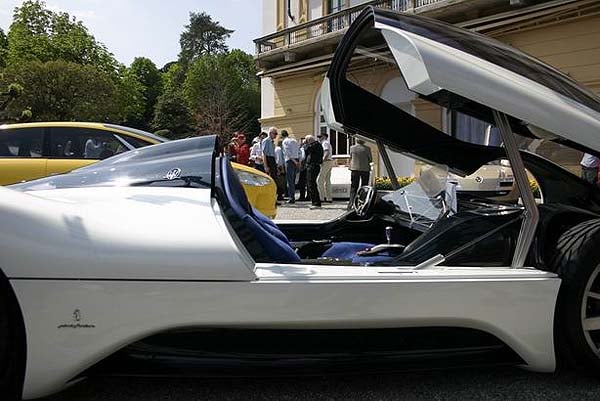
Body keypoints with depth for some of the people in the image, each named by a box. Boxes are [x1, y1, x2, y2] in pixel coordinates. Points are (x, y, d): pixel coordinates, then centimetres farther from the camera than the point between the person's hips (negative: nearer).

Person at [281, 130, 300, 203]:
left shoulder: (284, 142, -4)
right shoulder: (294, 140, 17)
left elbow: (288, 153, -15)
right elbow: (299, 151, 13)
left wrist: (294, 161, -17)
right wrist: (299, 161, 8)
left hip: (290, 161, -7)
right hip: (296, 160, 7)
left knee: (289, 180, -3)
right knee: (293, 180, 13)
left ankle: (291, 198, -5)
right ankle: (293, 197, 15)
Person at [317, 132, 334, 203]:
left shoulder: (325, 143, -8)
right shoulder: (327, 143, 23)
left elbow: (327, 153, -23)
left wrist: (322, 160, -22)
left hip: (326, 162, -10)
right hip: (330, 162, 10)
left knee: (320, 180, -8)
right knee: (327, 180, 9)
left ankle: (322, 197, -11)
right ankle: (329, 198, 8)